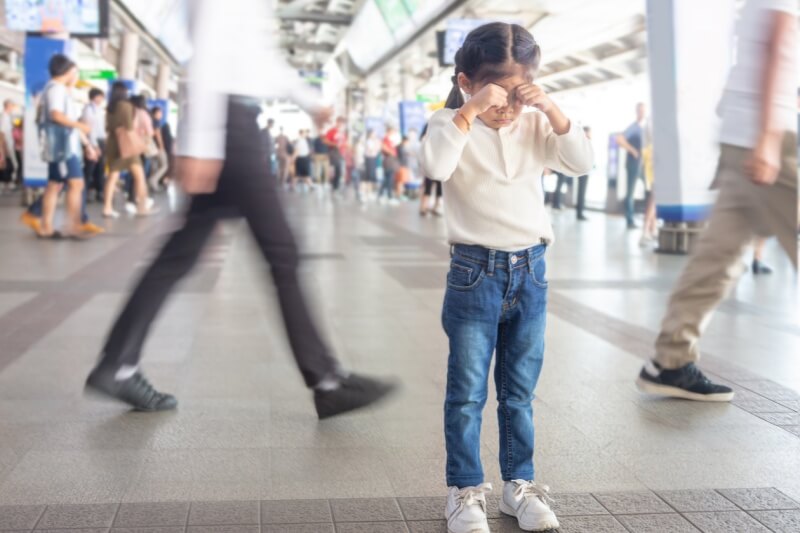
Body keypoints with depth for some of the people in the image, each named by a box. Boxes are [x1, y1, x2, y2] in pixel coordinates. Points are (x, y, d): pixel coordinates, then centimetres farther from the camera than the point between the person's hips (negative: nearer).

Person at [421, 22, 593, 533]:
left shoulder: (535, 126, 4)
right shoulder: (452, 123, -7)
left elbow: (582, 163, -7)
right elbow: (436, 166, -27)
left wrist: (552, 110, -15)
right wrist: (469, 111, -30)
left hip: (530, 270, 4)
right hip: (475, 271, -4)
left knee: (520, 392, 14)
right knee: (468, 393, 4)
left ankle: (520, 484, 26)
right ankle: (466, 490, 16)